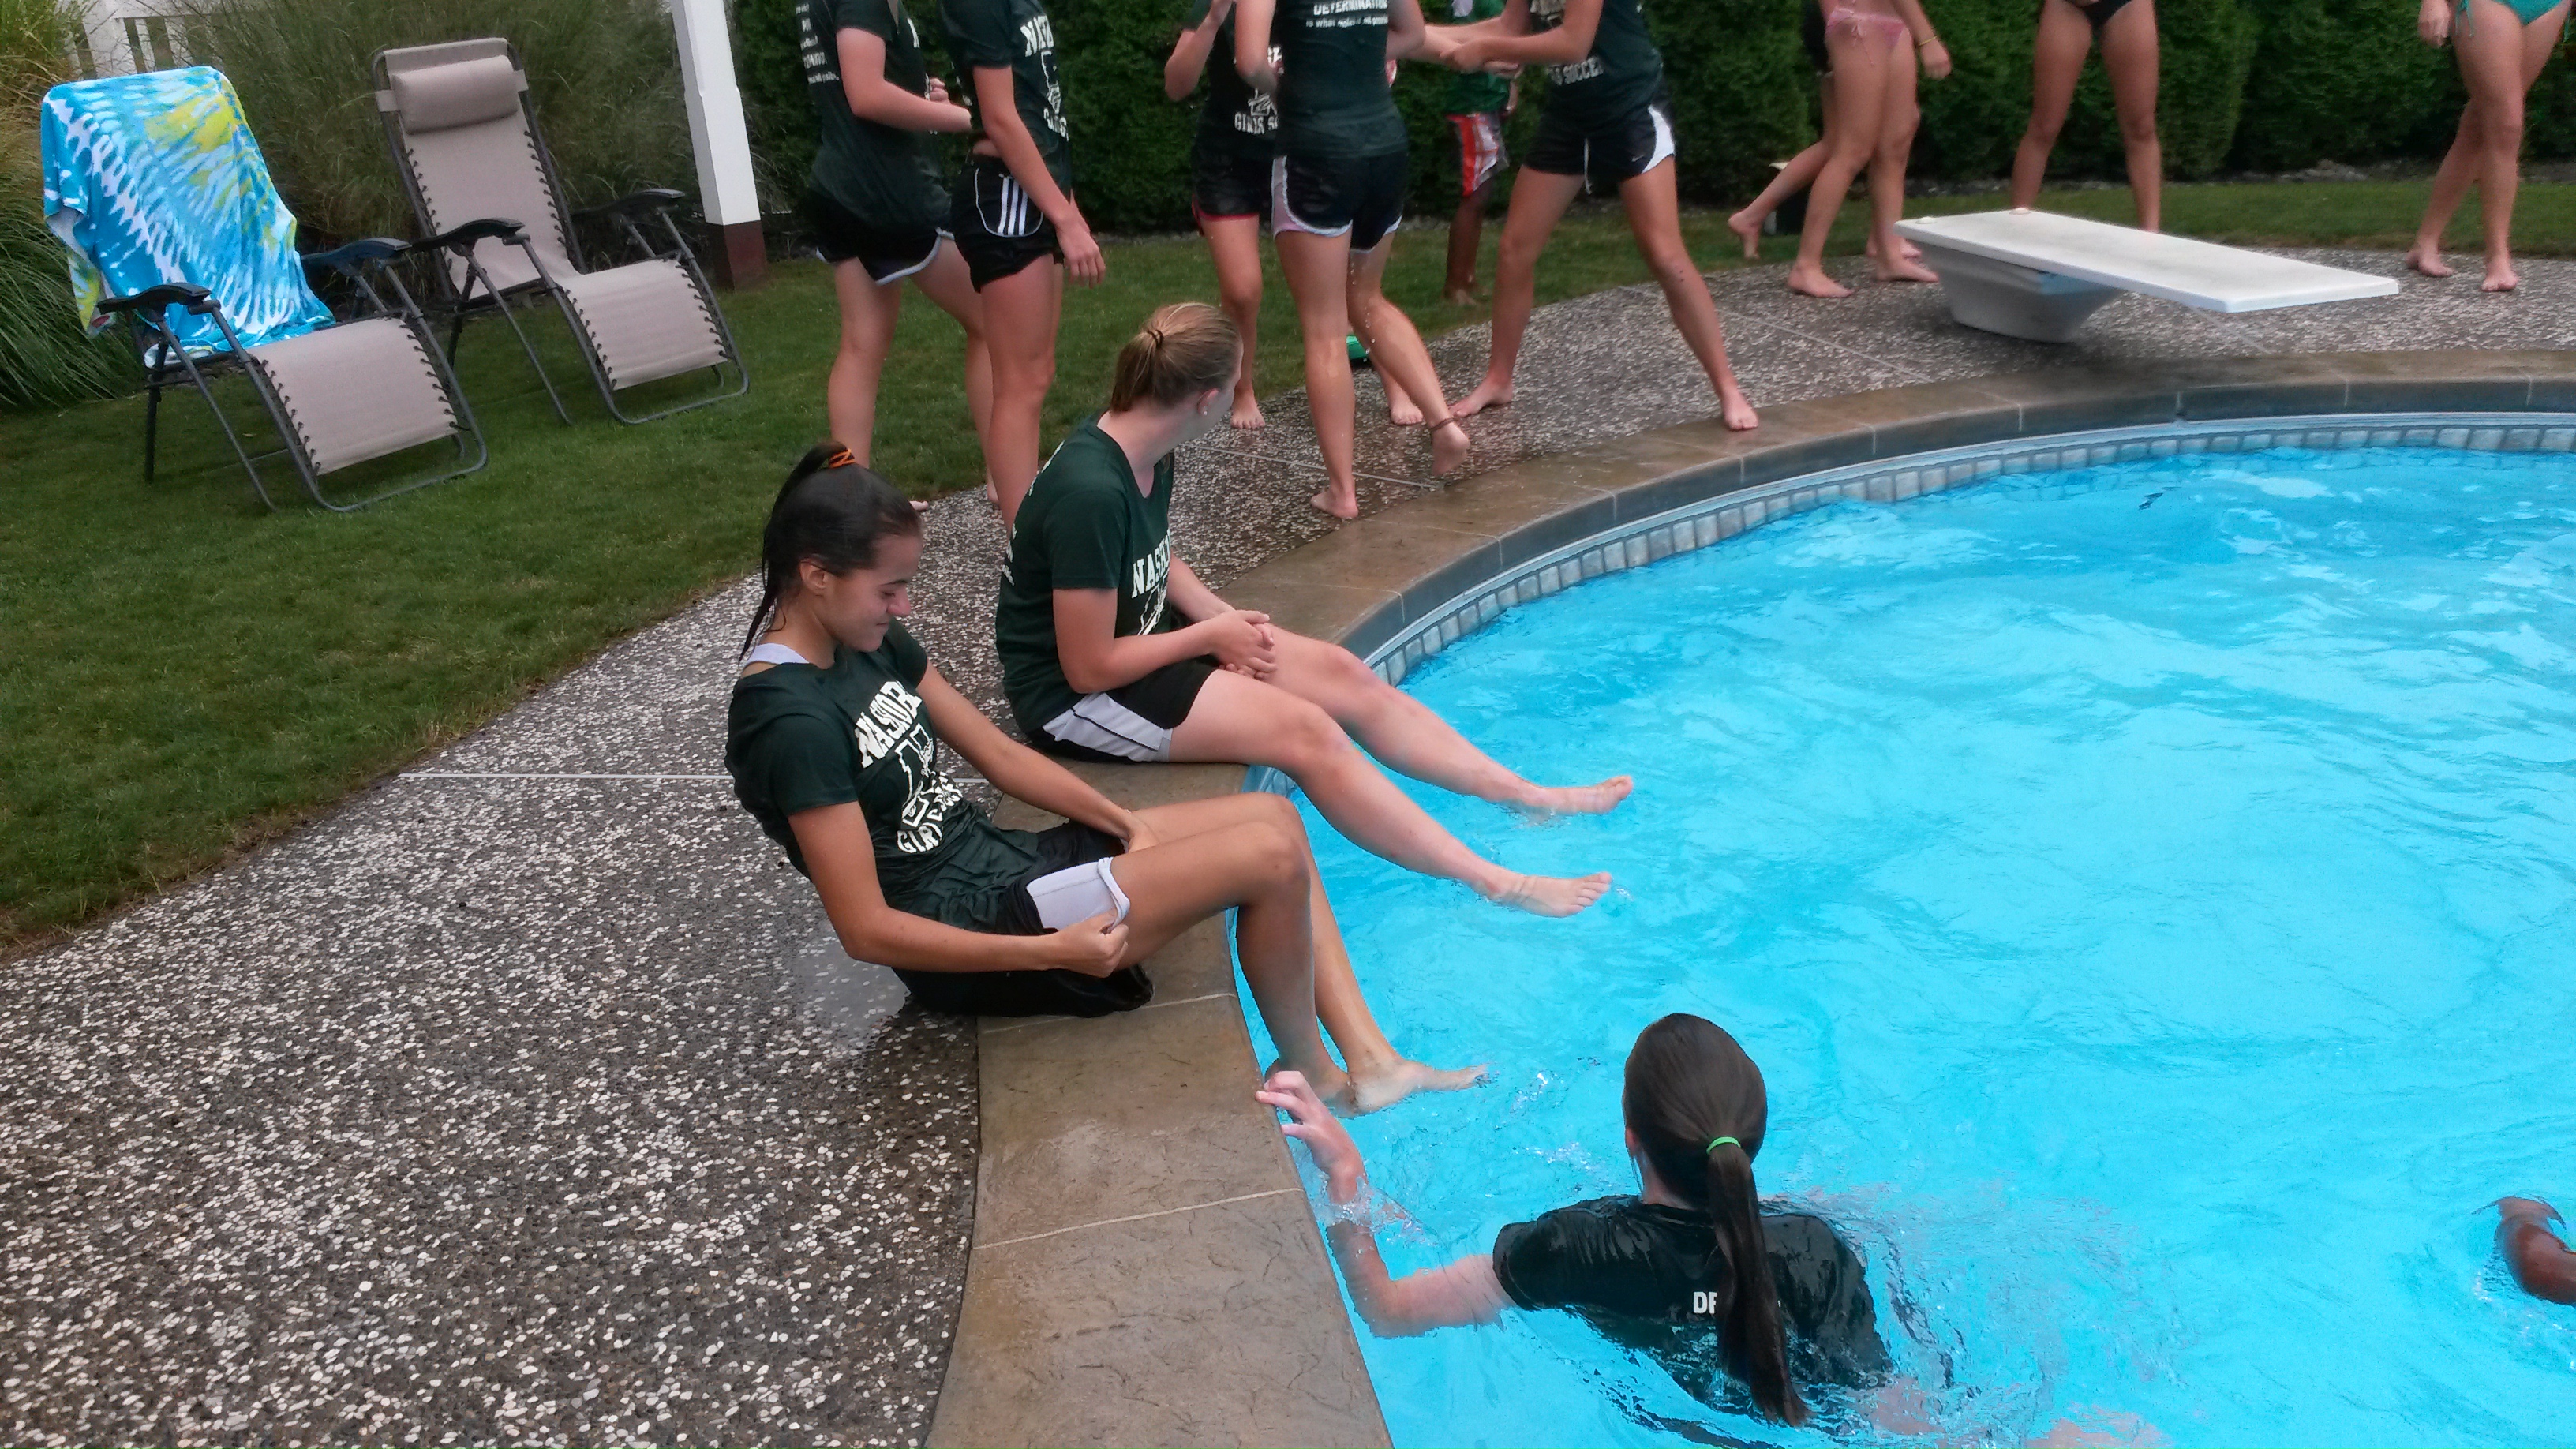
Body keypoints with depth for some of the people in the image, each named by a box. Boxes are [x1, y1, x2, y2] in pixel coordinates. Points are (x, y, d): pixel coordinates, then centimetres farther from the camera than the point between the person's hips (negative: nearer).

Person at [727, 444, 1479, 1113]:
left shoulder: (867, 643, 5)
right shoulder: (792, 723, -23)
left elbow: (998, 755, 9)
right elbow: (868, 930, -23)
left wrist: (1131, 829, 0)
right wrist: (1052, 952, -22)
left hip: (998, 859, 10)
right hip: (972, 937, -10)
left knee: (1274, 815, 6)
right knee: (1269, 858, -17)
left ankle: (1368, 1058, 4)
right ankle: (1308, 1077, 7)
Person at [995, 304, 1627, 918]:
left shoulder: (1142, 453, -3)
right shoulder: (1090, 494, -32)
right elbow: (1090, 669, -27)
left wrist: (1222, 617, -5)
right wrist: (1211, 636, -15)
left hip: (1141, 640, 9)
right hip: (1074, 695, -9)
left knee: (1342, 673, 0)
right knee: (1306, 732, -20)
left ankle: (1531, 797, 7)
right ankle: (1494, 884, -13)